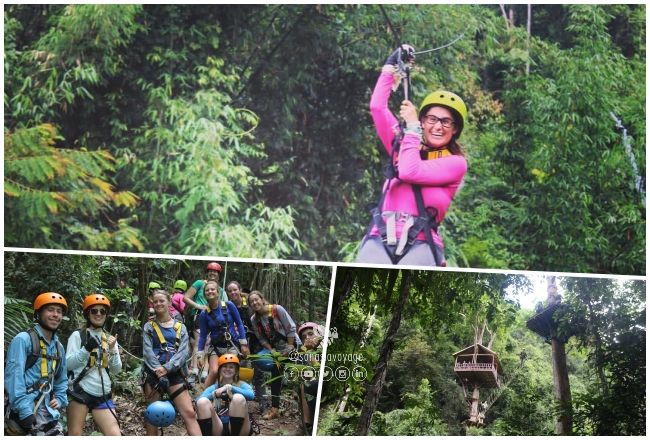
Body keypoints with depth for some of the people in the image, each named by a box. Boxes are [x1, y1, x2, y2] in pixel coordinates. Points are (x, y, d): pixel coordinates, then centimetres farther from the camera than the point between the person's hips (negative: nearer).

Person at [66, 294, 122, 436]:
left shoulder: (110, 339, 13)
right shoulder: (78, 335, 1)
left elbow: (116, 370, 7)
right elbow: (68, 364, -10)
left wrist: (112, 350, -9)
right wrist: (86, 349, -22)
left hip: (103, 395, 4)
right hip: (80, 392, -3)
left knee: (115, 435, -7)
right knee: (75, 434, 1)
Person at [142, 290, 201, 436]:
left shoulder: (180, 327, 12)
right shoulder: (149, 327, 11)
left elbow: (184, 352, -1)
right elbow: (147, 352, -3)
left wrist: (166, 368, -18)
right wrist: (159, 372, -19)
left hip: (174, 373, 0)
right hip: (153, 373, 0)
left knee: (189, 413, -12)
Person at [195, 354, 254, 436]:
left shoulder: (241, 385, 9)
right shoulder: (213, 388, 14)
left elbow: (251, 395, -17)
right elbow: (197, 401, -7)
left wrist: (230, 387, -17)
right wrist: (214, 394, -21)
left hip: (238, 428, -1)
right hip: (219, 430, 1)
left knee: (238, 398, -27)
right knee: (202, 401, -20)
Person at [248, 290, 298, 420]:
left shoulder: (277, 309, -20)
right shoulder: (254, 320, -6)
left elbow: (291, 328, -17)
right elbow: (261, 339, -2)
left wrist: (289, 348, -16)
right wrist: (272, 350, -15)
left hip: (291, 346, -5)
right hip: (275, 349, 5)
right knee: (275, 376, 3)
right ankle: (275, 409, 6)